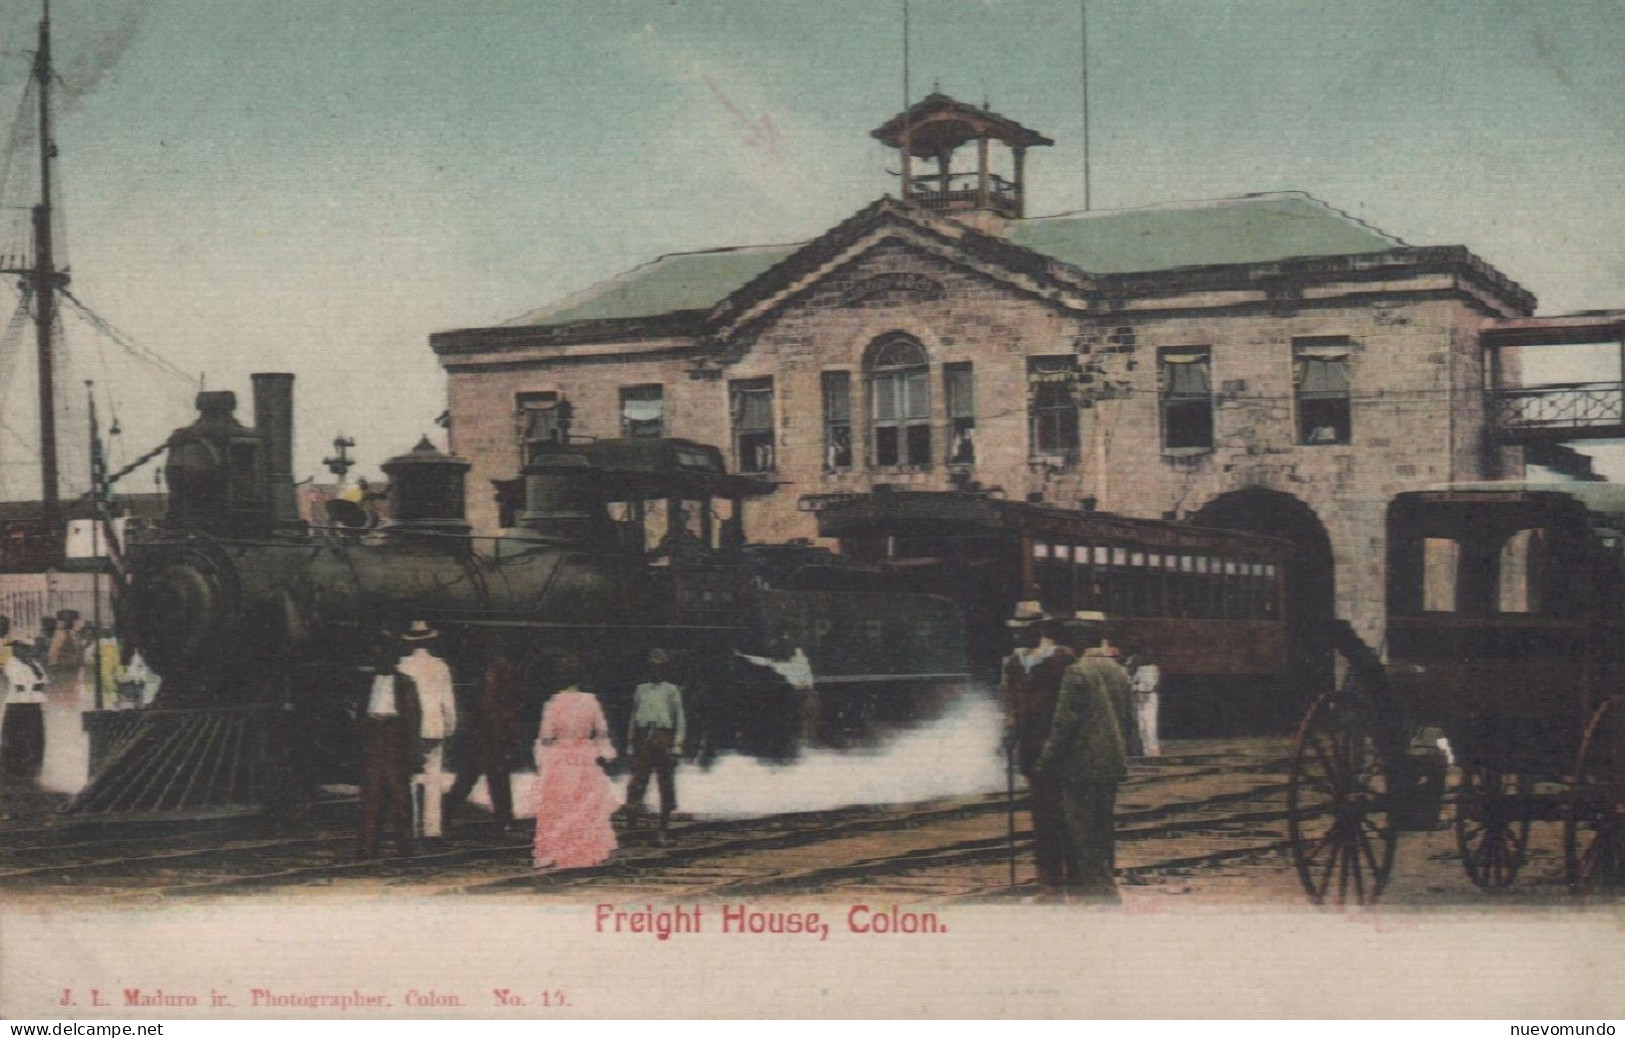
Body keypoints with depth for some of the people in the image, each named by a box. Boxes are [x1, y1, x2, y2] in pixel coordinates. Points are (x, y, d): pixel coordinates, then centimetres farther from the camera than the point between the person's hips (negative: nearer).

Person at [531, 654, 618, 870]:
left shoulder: (553, 704, -11)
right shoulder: (591, 701, -4)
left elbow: (545, 737, -7)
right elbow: (602, 732, 3)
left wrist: (541, 763, 2)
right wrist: (604, 754, 15)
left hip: (559, 760, -2)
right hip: (586, 760, 2)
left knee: (556, 811, 5)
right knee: (587, 809, 13)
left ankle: (552, 853, 3)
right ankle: (586, 851, 16)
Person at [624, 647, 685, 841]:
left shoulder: (672, 691, 8)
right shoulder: (641, 690, 16)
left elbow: (679, 719, 4)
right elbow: (634, 718, 18)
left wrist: (677, 745, -4)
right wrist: (631, 743, 11)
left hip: (663, 737, -2)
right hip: (643, 738, 2)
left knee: (666, 785, 1)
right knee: (638, 778, -12)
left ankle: (663, 830, 8)